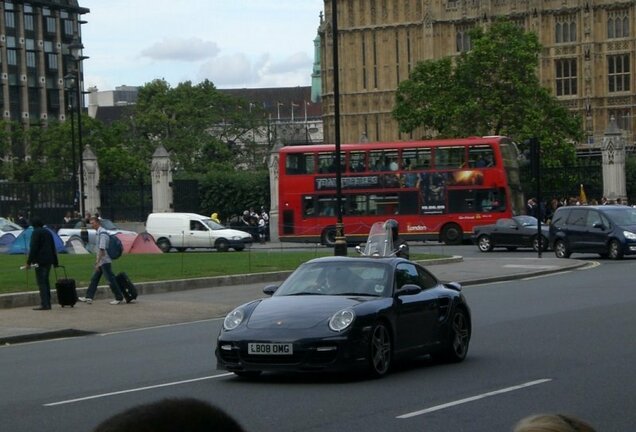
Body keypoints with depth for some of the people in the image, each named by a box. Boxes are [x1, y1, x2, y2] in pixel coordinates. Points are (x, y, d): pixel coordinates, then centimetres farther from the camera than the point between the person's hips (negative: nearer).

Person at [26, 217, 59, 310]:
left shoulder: (36, 232, -8)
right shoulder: (48, 232, 17)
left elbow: (33, 248, -15)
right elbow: (53, 248, 20)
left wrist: (29, 262, -14)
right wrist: (55, 262, 24)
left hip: (40, 261, -8)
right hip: (48, 260, 8)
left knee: (41, 282, -9)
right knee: (46, 281, 14)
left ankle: (44, 304, -15)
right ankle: (48, 303, 16)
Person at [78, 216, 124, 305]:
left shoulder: (102, 233, -19)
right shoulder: (97, 233, 12)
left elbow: (102, 249, -24)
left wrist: (98, 262, -23)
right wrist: (96, 260, 21)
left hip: (105, 261, -10)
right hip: (101, 262, 10)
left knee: (111, 280, -4)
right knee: (94, 279, 10)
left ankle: (119, 298, 3)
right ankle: (89, 297, 12)